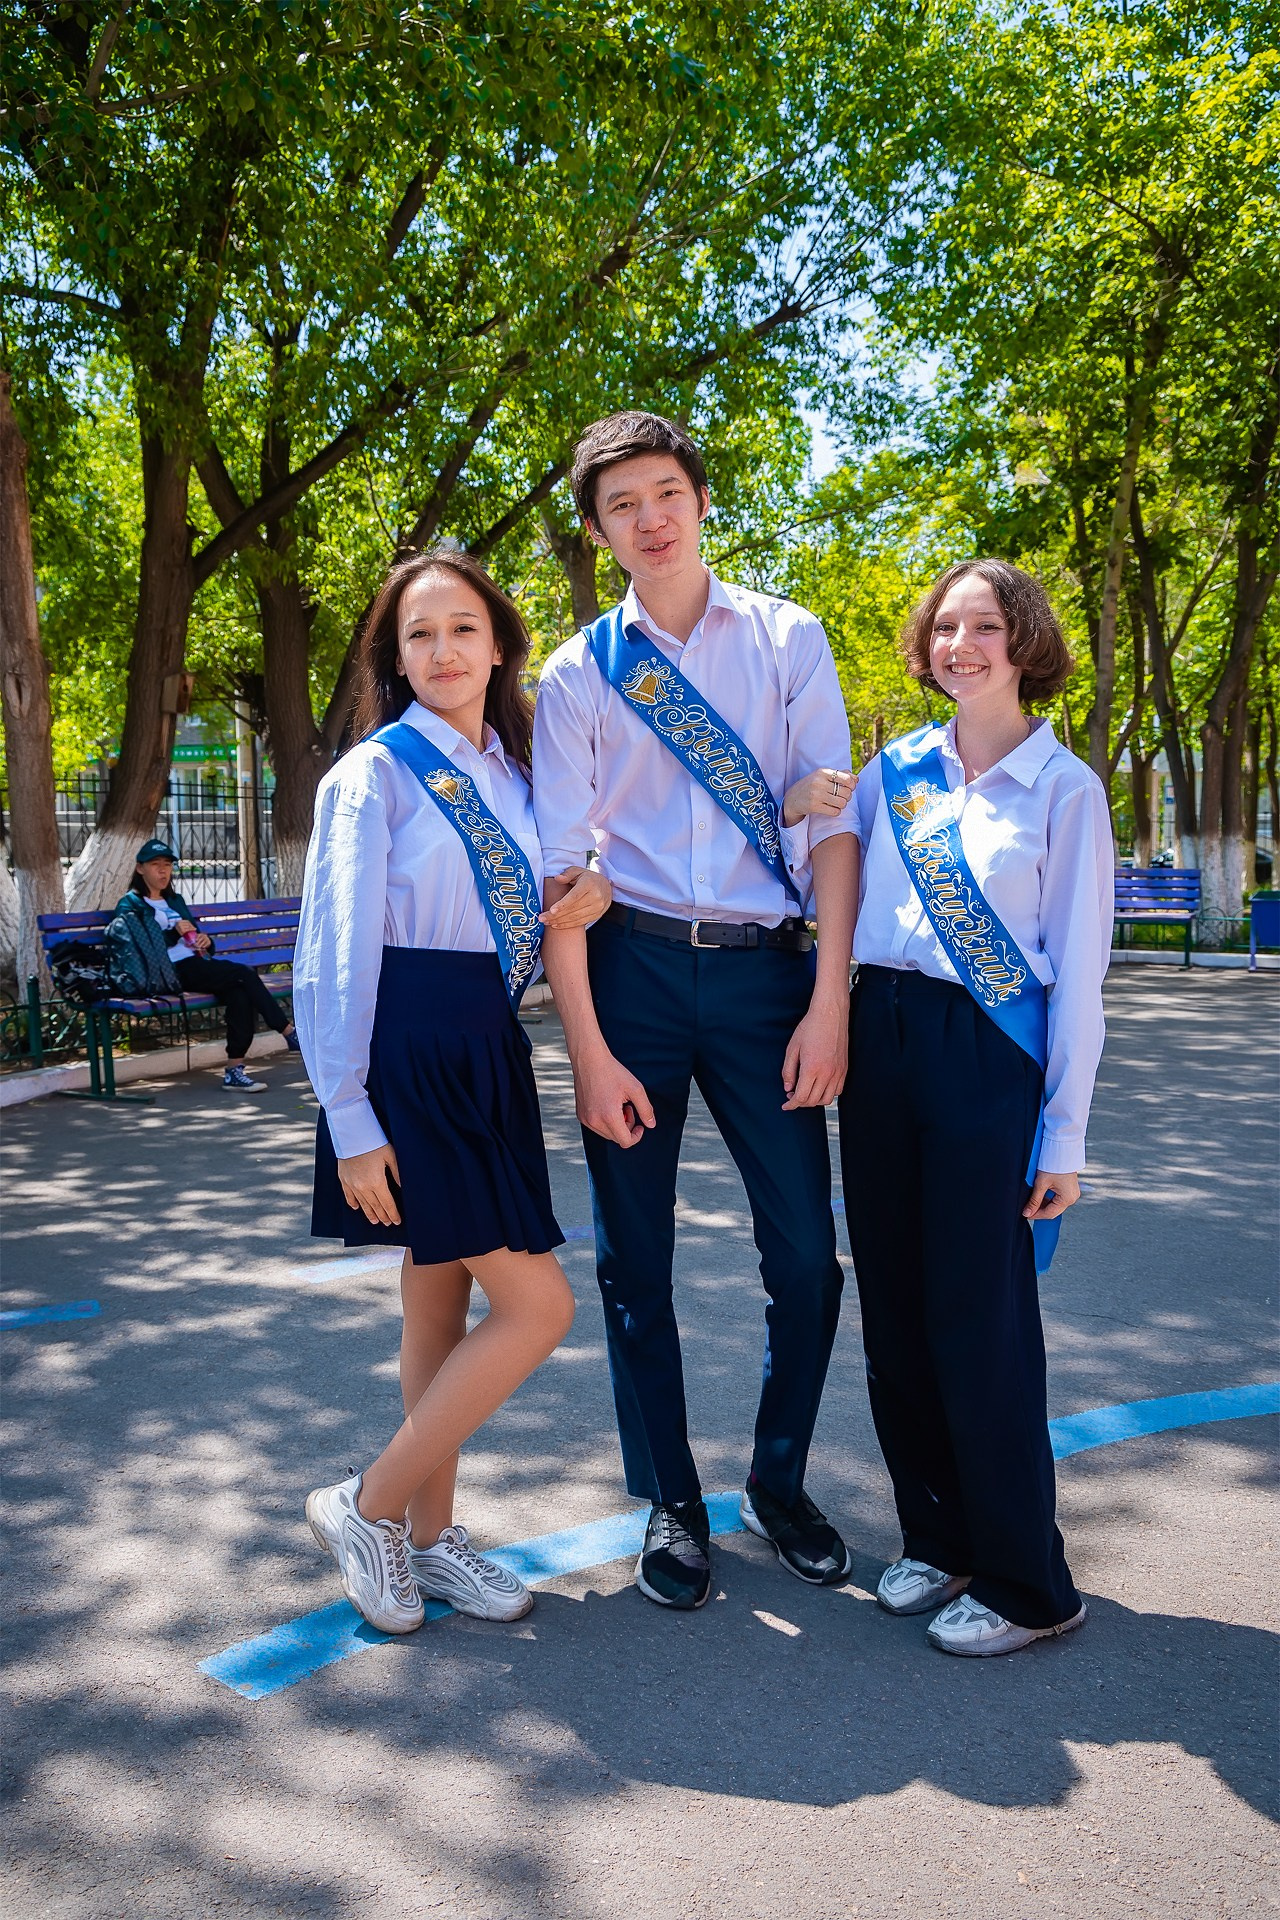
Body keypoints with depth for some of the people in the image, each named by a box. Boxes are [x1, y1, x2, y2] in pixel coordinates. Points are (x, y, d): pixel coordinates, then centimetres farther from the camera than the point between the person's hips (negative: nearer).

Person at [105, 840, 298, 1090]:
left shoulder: (175, 901, 30)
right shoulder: (129, 905, 8)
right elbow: (134, 949, -6)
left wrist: (205, 940, 5)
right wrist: (174, 932, -14)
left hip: (196, 966, 7)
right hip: (172, 972, -7)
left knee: (240, 992, -27)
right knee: (244, 974, -25)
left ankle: (234, 1070, -32)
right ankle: (290, 1033, -20)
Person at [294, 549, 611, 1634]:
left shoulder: (518, 772, 12)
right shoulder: (375, 772, -7)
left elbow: (537, 914, 22)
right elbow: (338, 953, -11)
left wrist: (595, 890, -2)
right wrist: (350, 1119, -15)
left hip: (490, 1050, 7)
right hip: (409, 1050, -7)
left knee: (441, 1298, 14)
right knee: (535, 1305, -8)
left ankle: (428, 1534, 26)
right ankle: (369, 1507, 8)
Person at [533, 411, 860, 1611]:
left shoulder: (787, 641, 5)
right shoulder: (579, 675, 3)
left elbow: (830, 822, 0)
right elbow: (558, 868, -2)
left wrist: (829, 1004, -8)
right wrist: (588, 1048, -9)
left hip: (765, 969, 0)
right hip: (633, 969, 0)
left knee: (806, 1253, 3)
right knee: (635, 1261, 8)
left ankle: (779, 1484, 28)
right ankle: (671, 1505, 27)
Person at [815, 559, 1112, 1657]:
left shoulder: (1064, 787, -1)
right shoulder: (895, 771, 10)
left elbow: (1076, 970, -3)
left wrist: (1064, 1134, -6)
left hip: (990, 1054, -5)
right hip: (880, 1041, 5)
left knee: (980, 1318, -2)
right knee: (896, 1309, 10)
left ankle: (1025, 1586, 15)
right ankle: (938, 1537, 28)